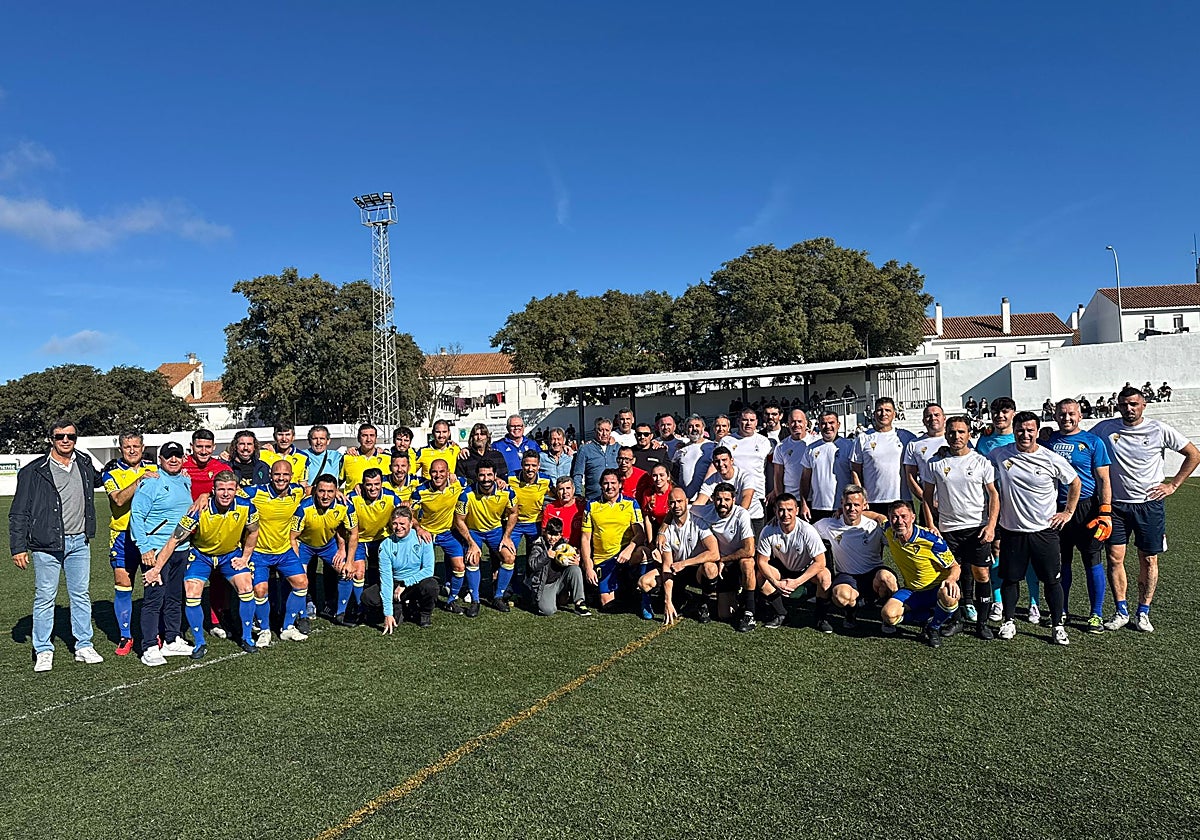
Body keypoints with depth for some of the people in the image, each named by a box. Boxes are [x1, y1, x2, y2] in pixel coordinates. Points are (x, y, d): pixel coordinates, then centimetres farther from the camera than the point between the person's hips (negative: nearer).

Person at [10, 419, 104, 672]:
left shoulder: (84, 464, 6)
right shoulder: (34, 471, -7)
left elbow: (96, 481, 34)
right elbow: (18, 513, -4)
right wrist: (18, 547, -7)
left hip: (79, 542, 4)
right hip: (47, 545, -4)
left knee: (81, 595, 10)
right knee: (44, 597, 3)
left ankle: (84, 646, 19)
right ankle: (43, 651, 15)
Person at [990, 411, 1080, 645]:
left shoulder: (1052, 459, -6)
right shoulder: (999, 455, -3)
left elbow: (1075, 482, 11)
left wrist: (1068, 512, 7)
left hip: (1045, 530, -1)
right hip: (1011, 529, 1)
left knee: (1052, 579, 4)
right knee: (1010, 578, 8)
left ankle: (1057, 626, 17)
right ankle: (1008, 622, 22)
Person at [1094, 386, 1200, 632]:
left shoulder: (1159, 430, -3)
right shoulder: (1104, 428, -1)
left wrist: (1173, 485, 2)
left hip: (1149, 504, 0)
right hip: (1115, 503, 0)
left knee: (1148, 560, 5)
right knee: (1115, 558, -1)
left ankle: (1143, 613, 16)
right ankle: (1121, 612, 10)